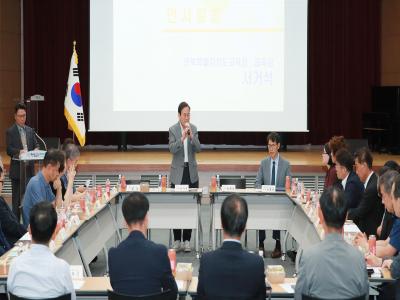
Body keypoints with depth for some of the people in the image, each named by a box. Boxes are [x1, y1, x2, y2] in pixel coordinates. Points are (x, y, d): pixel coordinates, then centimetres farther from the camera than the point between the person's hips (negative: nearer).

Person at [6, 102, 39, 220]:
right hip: (17, 169, -4)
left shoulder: (30, 131, 13)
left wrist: (36, 151, -10)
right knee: (17, 197, 0)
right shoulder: (10, 132, -3)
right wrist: (20, 152, -28)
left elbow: (36, 145, 12)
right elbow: (9, 150, -11)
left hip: (29, 167, 5)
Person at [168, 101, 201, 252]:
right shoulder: (173, 129, -5)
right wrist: (182, 138, -30)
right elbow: (172, 149, -16)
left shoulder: (194, 128, 3)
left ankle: (187, 240, 9)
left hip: (191, 172, 2)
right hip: (178, 172, -2)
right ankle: (177, 240, 9)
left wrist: (191, 136, -20)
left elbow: (198, 149, -4)